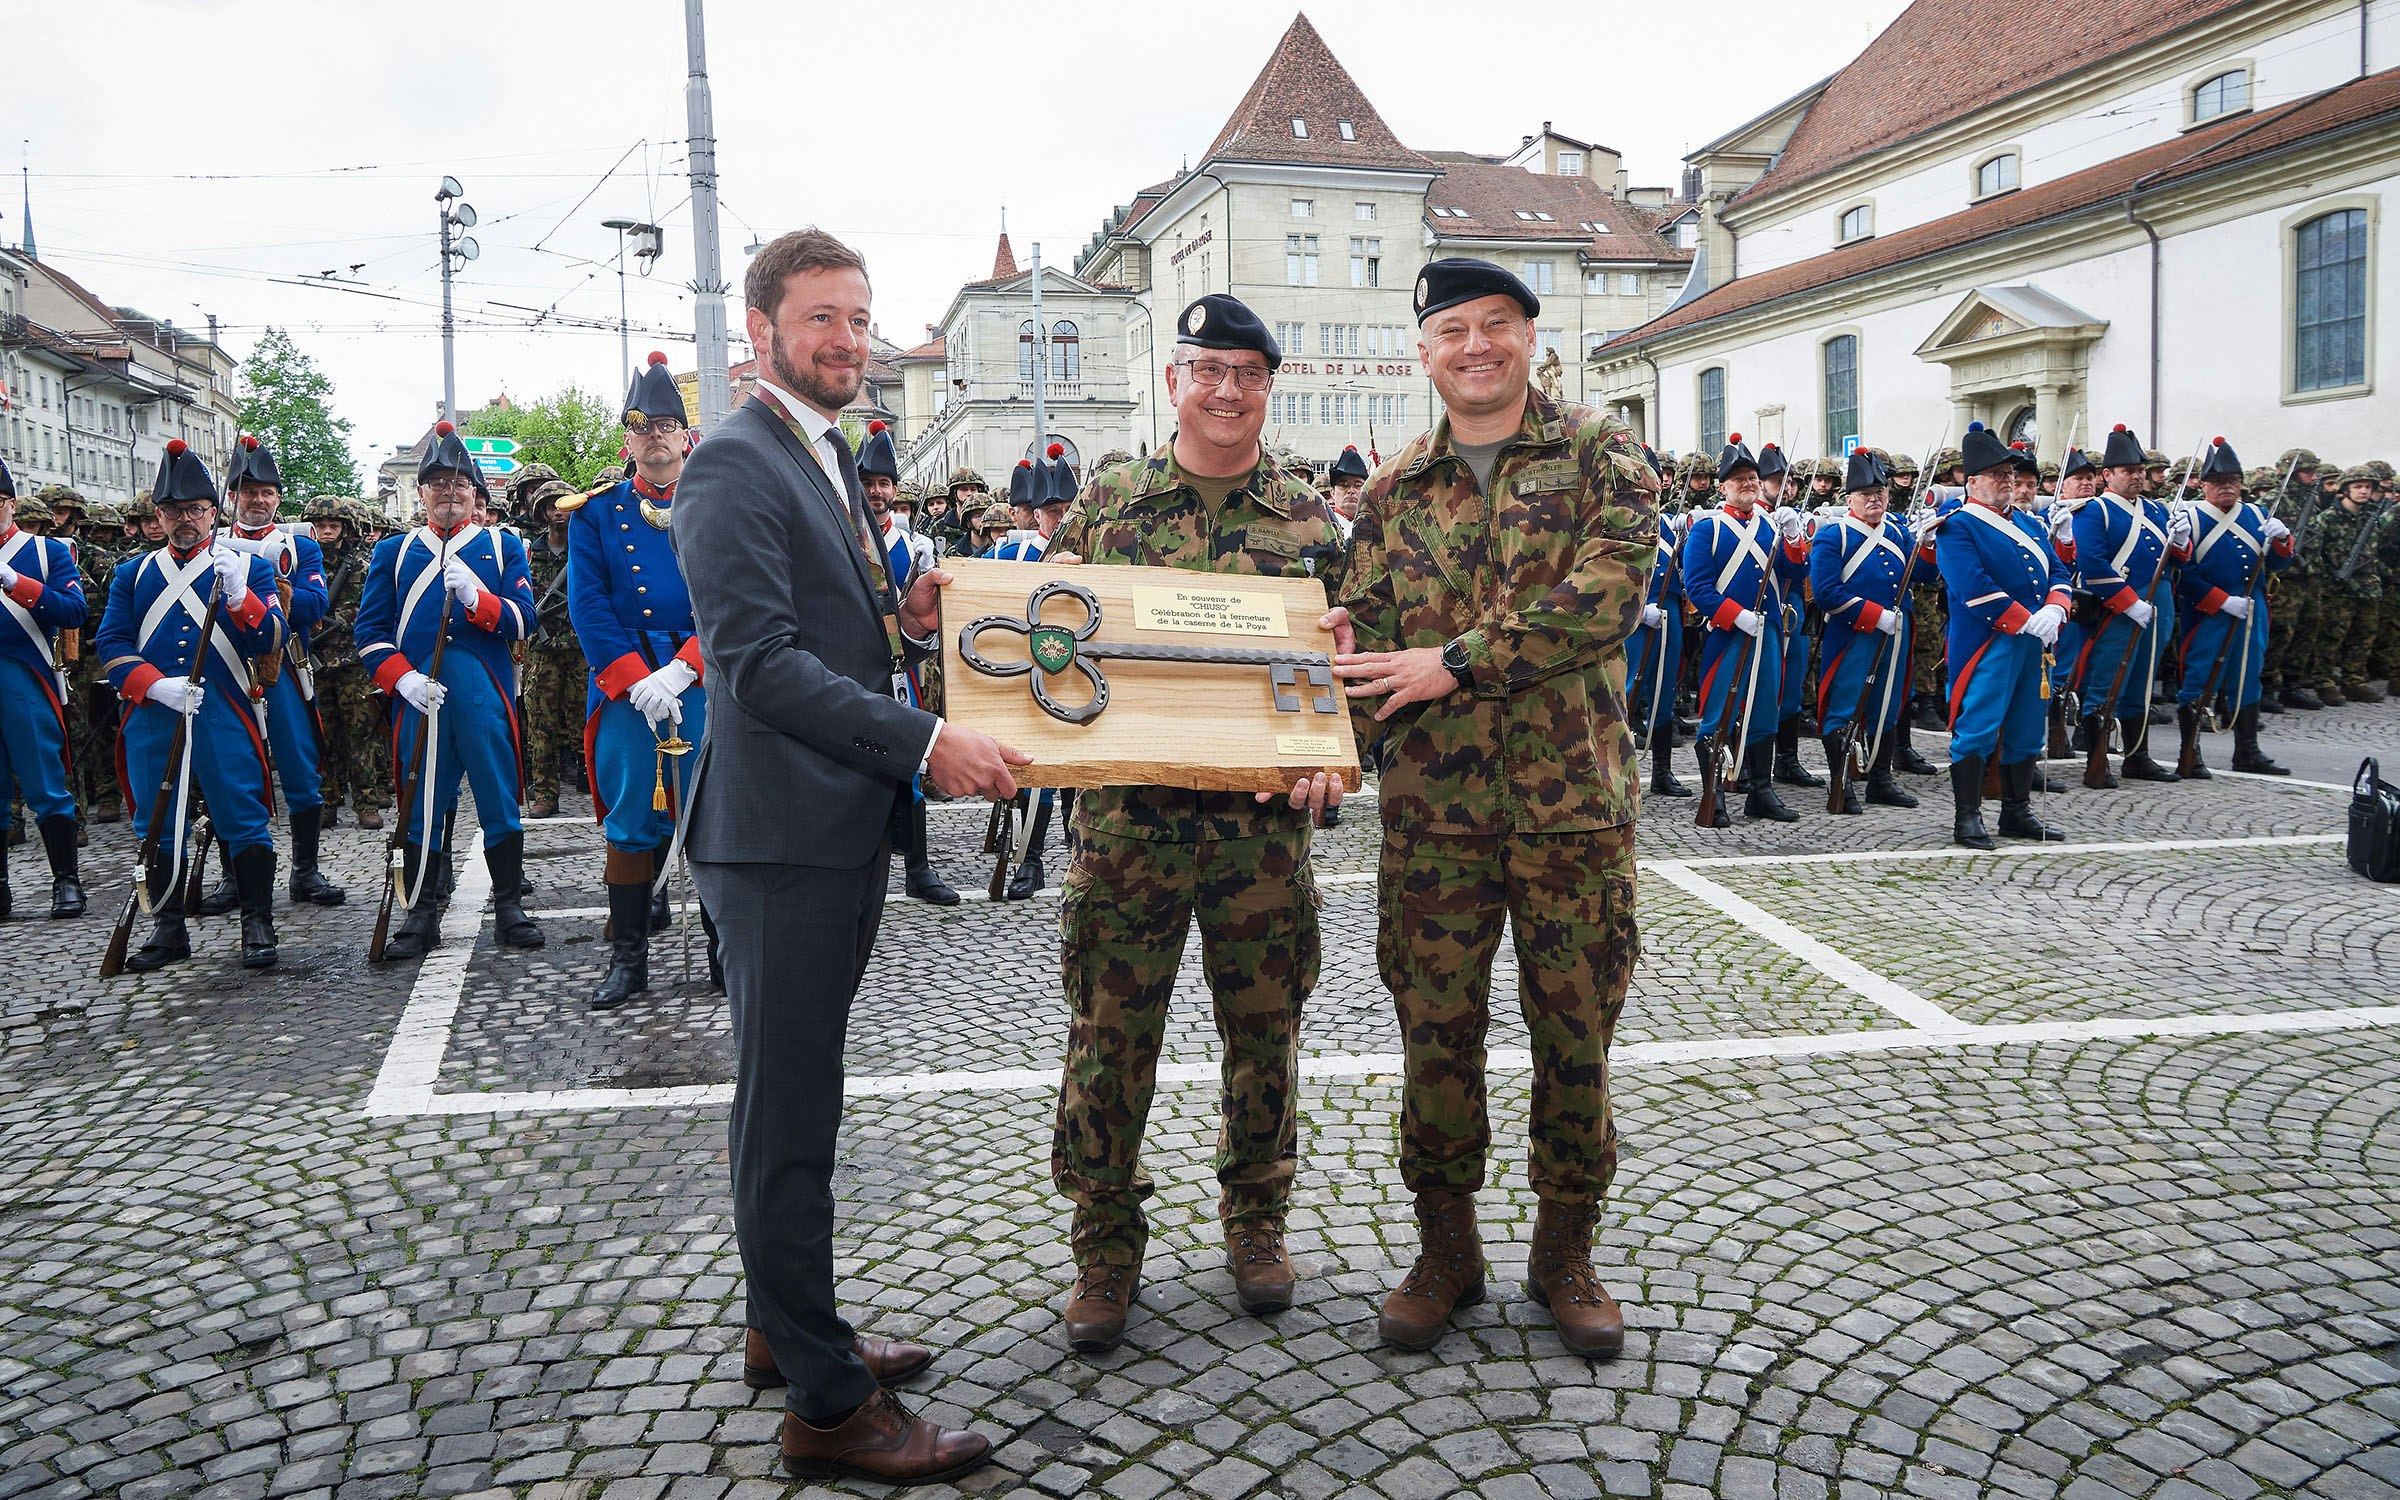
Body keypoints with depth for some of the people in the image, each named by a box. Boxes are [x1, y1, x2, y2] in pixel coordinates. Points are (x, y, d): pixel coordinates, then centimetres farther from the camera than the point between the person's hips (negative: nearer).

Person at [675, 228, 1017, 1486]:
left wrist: (906, 620, 3)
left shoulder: (828, 461, 19)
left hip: (842, 830, 10)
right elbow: (757, 659, -21)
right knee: (790, 1119, -2)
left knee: (795, 1106, 19)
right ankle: (828, 1405, 7)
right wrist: (927, 745, -25)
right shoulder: (735, 464, -12)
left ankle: (786, 1330, 34)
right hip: (779, 836, -10)